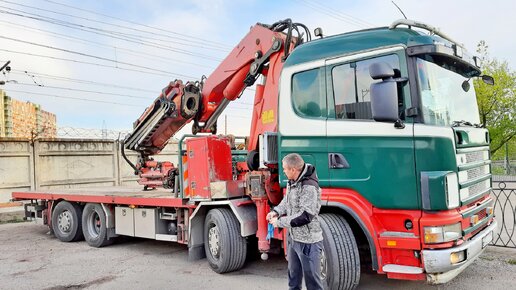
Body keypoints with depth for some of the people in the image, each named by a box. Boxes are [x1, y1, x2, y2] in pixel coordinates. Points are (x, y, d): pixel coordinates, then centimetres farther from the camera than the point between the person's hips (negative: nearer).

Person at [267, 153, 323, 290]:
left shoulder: (309, 187, -24)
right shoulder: (292, 182, 4)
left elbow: (305, 216, -27)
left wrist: (280, 222, -20)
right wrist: (276, 211, 2)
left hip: (308, 242, -9)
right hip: (294, 238, 9)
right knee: (293, 276, 25)